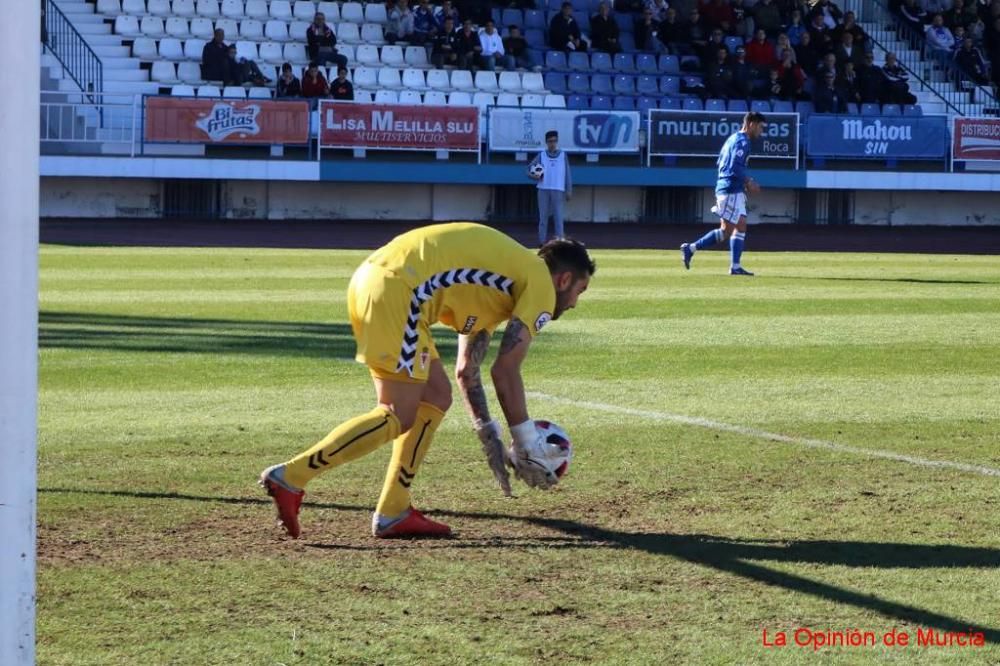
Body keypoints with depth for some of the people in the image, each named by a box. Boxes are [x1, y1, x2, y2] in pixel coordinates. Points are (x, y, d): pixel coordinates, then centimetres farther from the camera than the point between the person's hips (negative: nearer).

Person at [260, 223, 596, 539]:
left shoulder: (504, 277, 31)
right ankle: (289, 478, -12)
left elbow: (466, 370, 32)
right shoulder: (541, 283, 5)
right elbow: (505, 371, -3)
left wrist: (491, 439, 32)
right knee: (398, 418, -6)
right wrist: (529, 447, 4)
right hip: (397, 291, -10)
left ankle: (393, 514, 13)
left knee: (436, 397, 16)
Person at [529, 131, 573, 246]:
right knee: (543, 216, 3)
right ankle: (542, 241, 6)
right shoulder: (541, 155, 8)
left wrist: (569, 190, 3)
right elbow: (530, 167, 7)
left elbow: (567, 174, 7)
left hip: (558, 190, -1)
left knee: (558, 216, -5)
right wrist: (533, 175, -14)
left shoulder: (563, 155, 8)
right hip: (543, 189, 1)